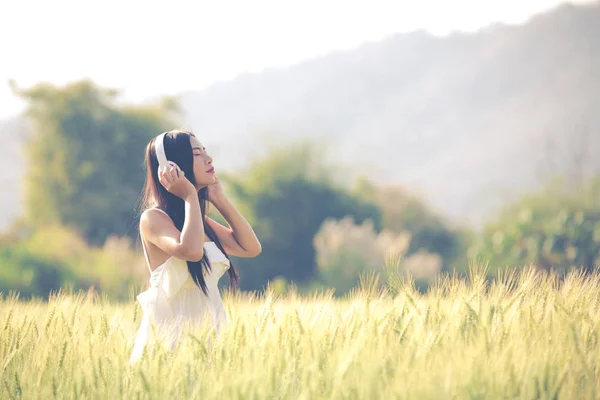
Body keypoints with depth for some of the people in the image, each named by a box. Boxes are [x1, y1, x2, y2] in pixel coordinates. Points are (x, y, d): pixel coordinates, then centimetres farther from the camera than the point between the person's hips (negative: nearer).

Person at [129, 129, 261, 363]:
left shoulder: (200, 220, 14)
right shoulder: (153, 218, -11)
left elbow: (251, 248, 12)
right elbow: (191, 251, -29)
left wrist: (220, 200, 8)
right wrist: (190, 197, -17)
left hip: (207, 333, 7)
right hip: (173, 335, -7)